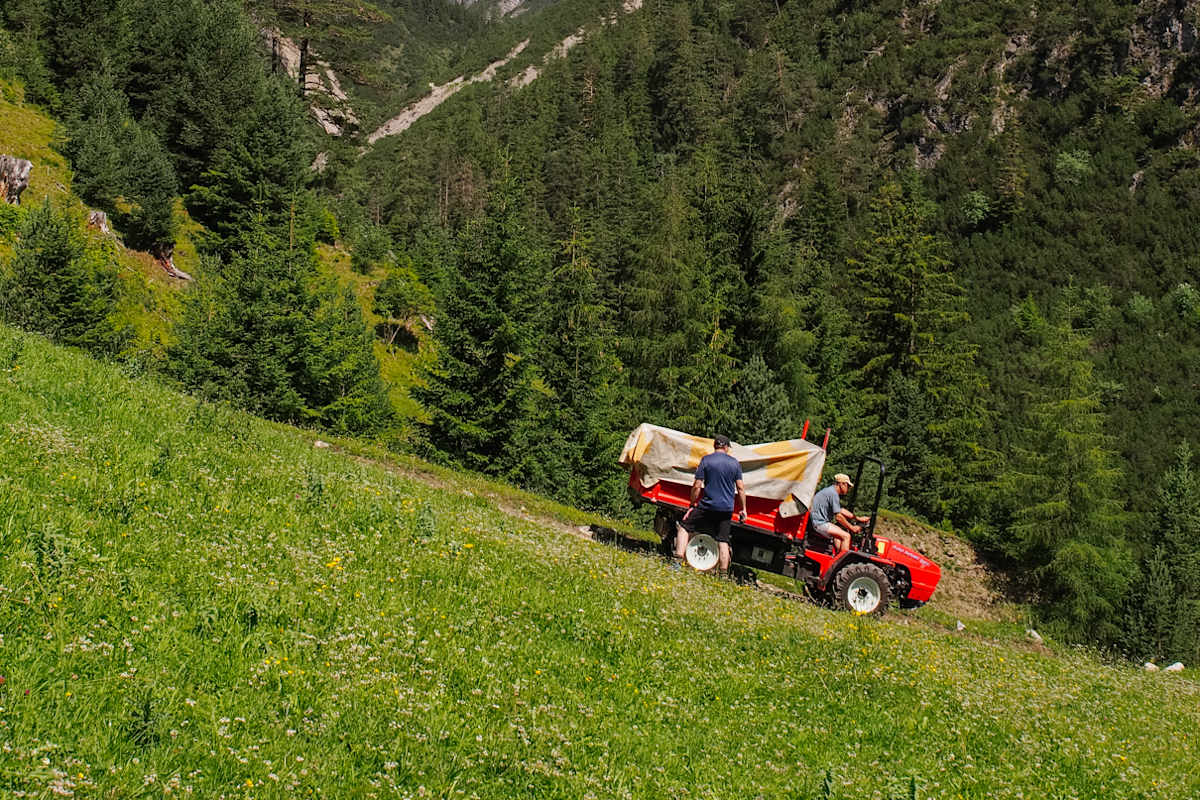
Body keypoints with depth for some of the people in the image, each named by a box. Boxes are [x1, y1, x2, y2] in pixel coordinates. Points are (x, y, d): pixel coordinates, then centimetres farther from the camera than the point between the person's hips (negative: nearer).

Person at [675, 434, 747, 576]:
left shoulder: (706, 460, -3)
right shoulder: (734, 463, 6)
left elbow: (697, 486, -5)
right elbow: (740, 488, 5)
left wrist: (692, 505, 4)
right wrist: (743, 509, 12)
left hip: (708, 506, -3)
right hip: (726, 509, 3)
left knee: (684, 526, 9)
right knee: (723, 540, 7)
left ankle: (679, 556, -5)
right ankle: (723, 573, 5)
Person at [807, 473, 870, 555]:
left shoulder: (832, 490, 16)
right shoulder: (833, 494, -16)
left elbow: (841, 510, 23)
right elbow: (838, 517, -17)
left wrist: (858, 519, 19)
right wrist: (852, 528, -7)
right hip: (819, 523, -11)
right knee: (846, 536, -16)